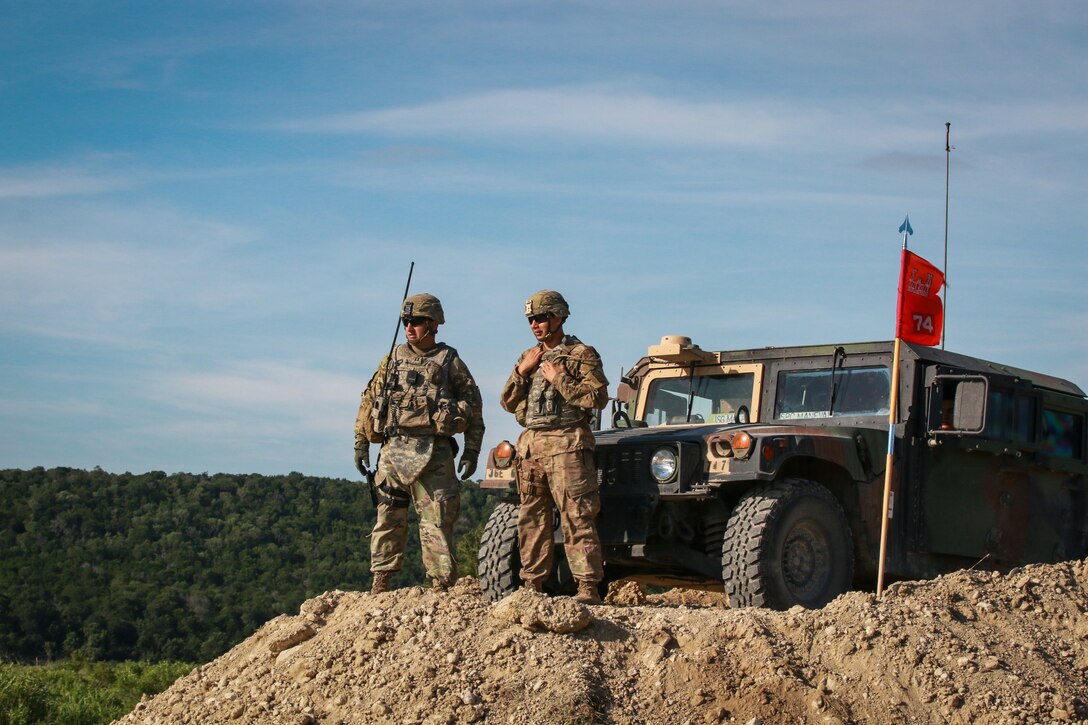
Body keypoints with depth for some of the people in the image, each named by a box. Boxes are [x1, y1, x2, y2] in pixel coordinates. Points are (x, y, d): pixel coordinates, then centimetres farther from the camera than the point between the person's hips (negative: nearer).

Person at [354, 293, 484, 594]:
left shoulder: (451, 362, 5)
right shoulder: (393, 360, 14)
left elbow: (473, 407, 5)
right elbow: (369, 402, 16)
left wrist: (471, 451, -1)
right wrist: (361, 444, 9)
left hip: (434, 455, -3)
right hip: (393, 450, 3)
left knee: (436, 522, -4)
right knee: (388, 520, 3)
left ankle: (441, 586, -1)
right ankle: (380, 583, 8)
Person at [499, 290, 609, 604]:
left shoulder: (582, 354, 0)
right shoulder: (528, 356, 18)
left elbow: (598, 398, -11)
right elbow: (508, 403, 15)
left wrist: (559, 378, -11)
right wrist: (522, 372, 1)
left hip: (567, 444, -7)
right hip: (530, 445, 7)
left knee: (576, 519, -10)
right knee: (531, 519, 7)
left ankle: (588, 588, -11)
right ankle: (532, 585, 14)